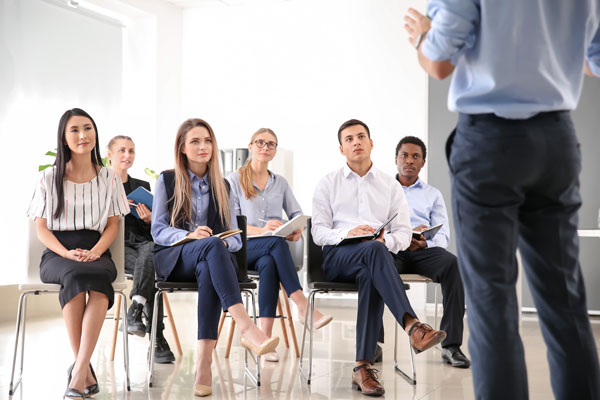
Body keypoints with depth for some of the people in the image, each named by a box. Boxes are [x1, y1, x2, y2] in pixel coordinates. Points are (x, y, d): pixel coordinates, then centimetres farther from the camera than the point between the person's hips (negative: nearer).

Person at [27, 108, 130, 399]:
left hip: (96, 252, 1)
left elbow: (113, 225, 10)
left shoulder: (109, 178, 14)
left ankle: (78, 372, -40)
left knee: (98, 277, -38)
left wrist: (94, 252, -11)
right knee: (75, 275, -38)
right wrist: (68, 254, -13)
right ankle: (86, 372, -31)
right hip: (57, 254, 0)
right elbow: (41, 228, 6)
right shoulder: (49, 178, 11)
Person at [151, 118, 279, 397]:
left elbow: (235, 238, 14)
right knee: (212, 245, -37)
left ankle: (204, 360, -51)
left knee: (207, 269, -38)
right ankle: (247, 329, -55)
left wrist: (226, 242, -12)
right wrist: (190, 235, -19)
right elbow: (158, 230, 1)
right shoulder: (167, 180, 11)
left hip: (211, 259, 2)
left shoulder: (222, 186, 20)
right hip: (174, 259, -2)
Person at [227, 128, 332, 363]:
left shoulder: (280, 183, 20)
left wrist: (297, 230, -12)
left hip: (270, 252, 3)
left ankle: (265, 336, -43)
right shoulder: (234, 180, 6)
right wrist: (262, 230, -22)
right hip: (244, 248, -3)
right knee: (277, 243, -36)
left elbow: (297, 214, 13)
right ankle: (303, 307, -41)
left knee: (269, 265, -35)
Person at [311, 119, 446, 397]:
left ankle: (362, 367, -39)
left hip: (374, 257, 1)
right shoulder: (328, 184, 13)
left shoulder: (391, 186, 17)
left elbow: (404, 234, 9)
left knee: (370, 275, -37)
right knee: (374, 251, -37)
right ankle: (412, 325, -52)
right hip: (338, 257, -1)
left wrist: (386, 241, -15)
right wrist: (347, 233, -17)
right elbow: (318, 232, 3)